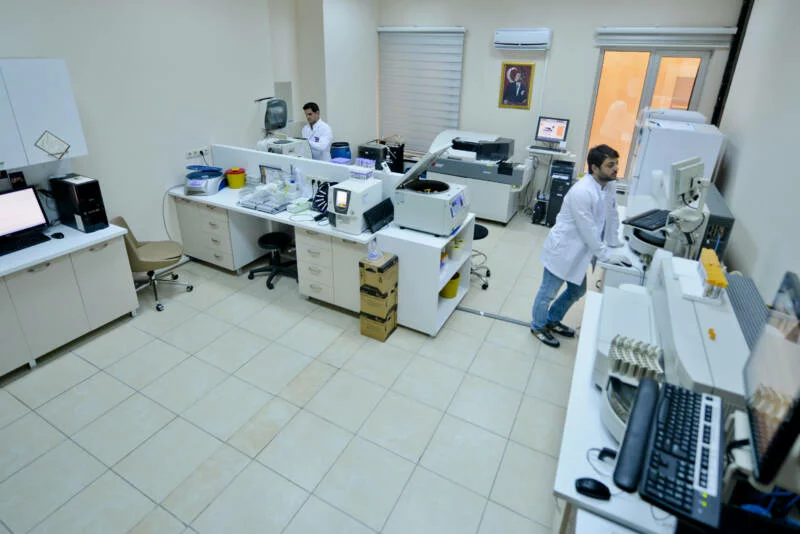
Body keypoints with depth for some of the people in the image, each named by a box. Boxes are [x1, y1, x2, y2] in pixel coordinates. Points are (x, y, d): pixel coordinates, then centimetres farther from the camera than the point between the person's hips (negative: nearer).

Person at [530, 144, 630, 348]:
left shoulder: (609, 184, -2)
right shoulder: (581, 192, -28)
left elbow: (612, 214, 11)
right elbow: (588, 231, -24)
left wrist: (613, 242, 10)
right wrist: (606, 255, -17)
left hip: (579, 252, 9)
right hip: (562, 249, -9)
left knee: (577, 291, 22)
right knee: (548, 292, 9)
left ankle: (553, 320, 43)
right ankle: (538, 326, 32)